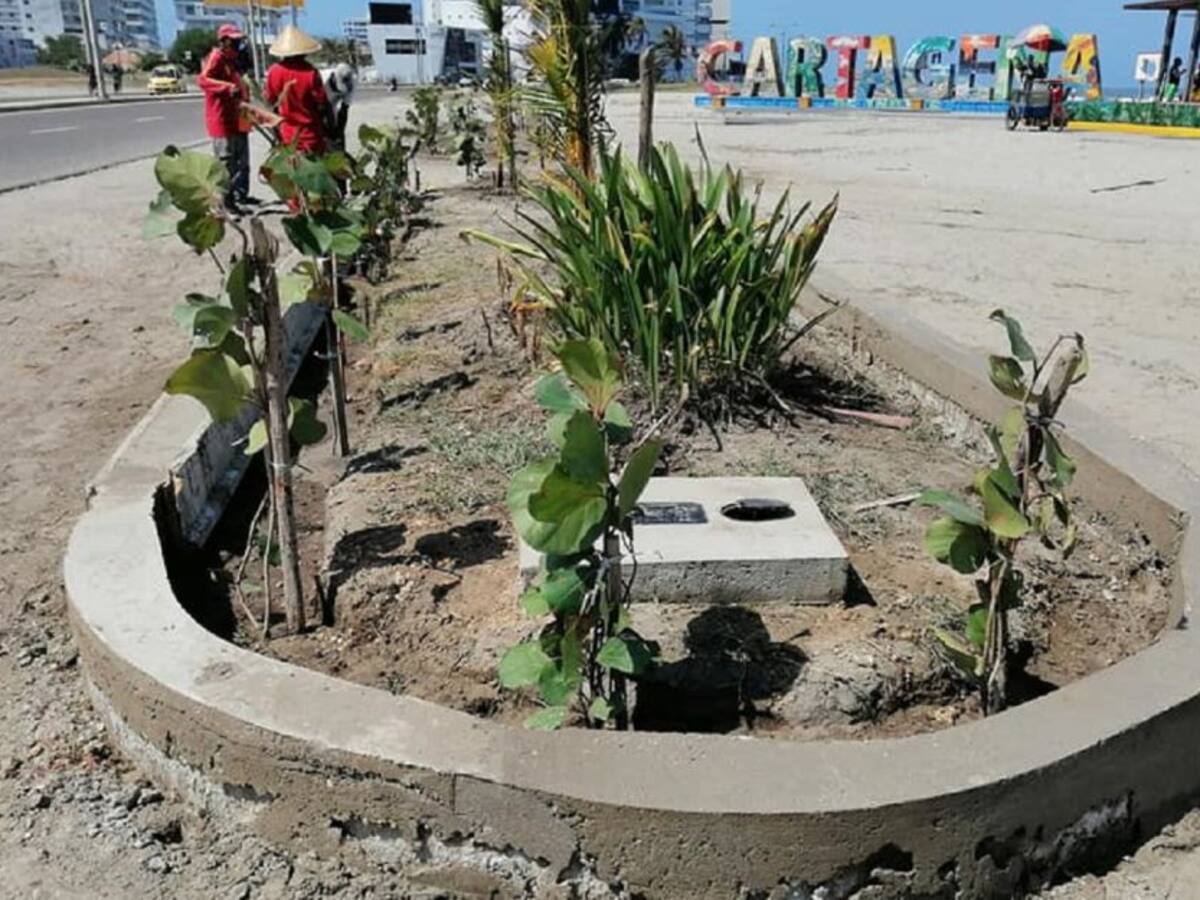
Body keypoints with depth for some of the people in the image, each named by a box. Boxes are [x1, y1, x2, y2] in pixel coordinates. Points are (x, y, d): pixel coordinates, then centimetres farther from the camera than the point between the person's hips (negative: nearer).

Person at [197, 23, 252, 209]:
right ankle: (225, 199, -5)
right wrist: (228, 88, -39)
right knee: (226, 162, -8)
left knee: (242, 161, 18)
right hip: (222, 120, -10)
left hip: (238, 120, 10)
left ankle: (241, 194, 29)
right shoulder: (216, 58, -11)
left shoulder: (232, 60, 18)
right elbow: (202, 80, -27)